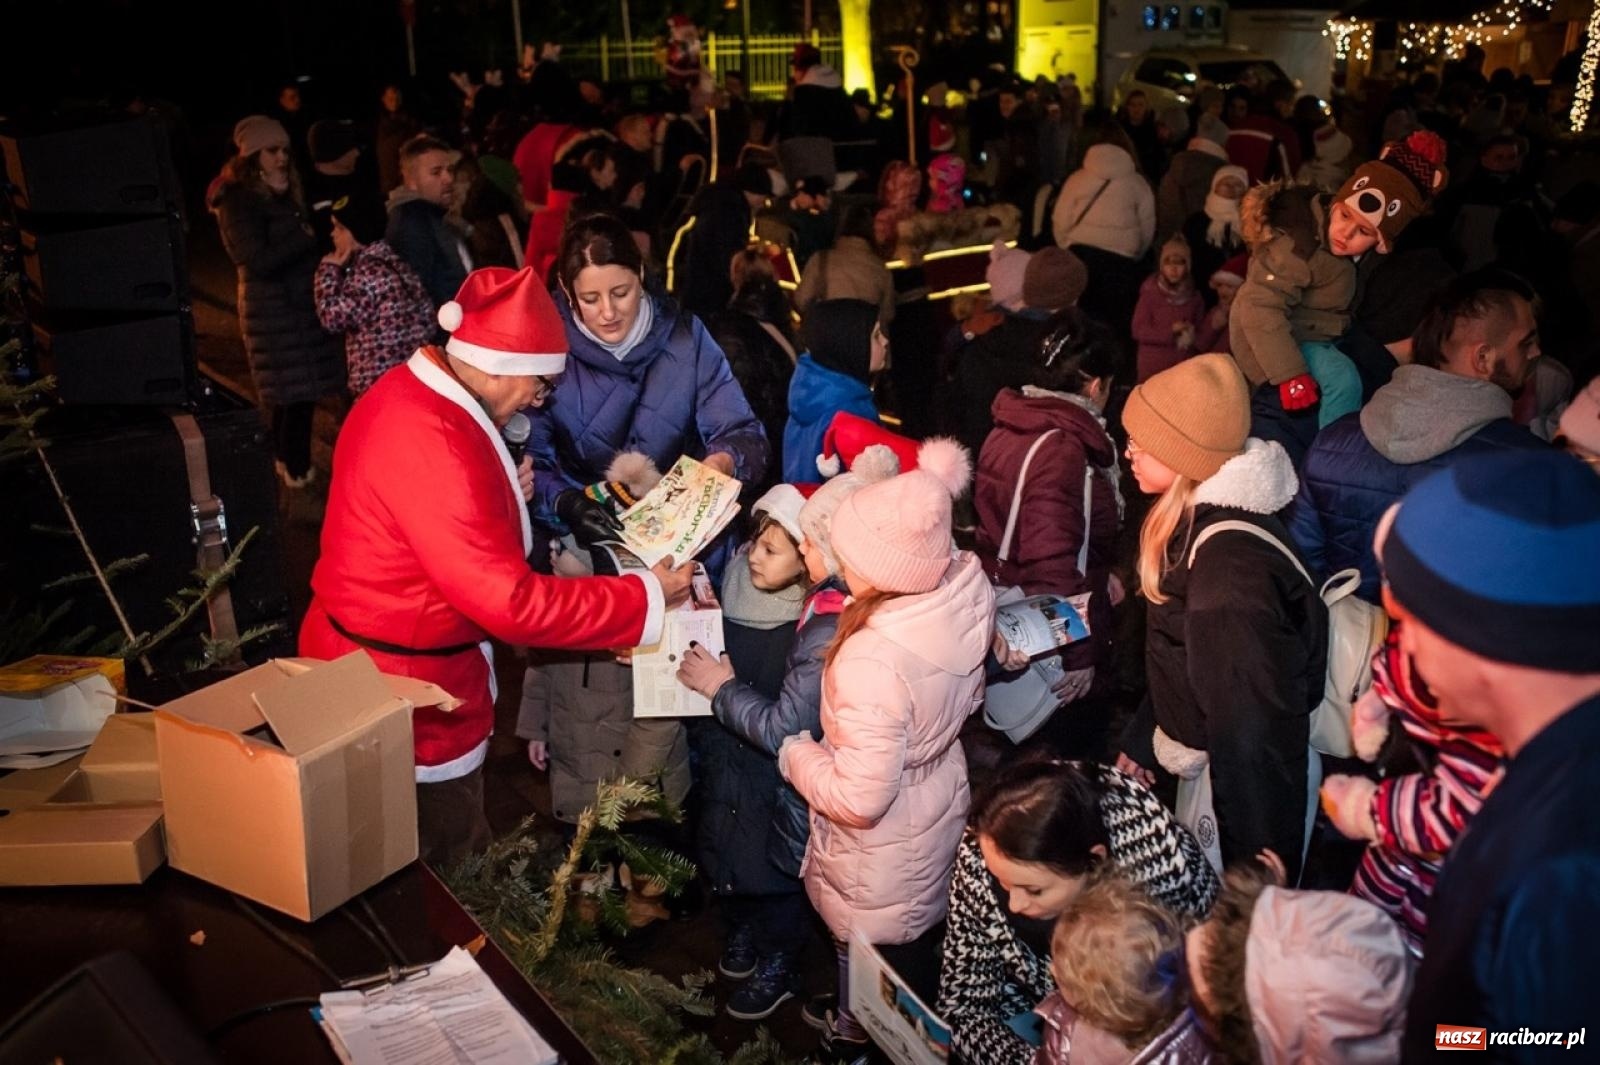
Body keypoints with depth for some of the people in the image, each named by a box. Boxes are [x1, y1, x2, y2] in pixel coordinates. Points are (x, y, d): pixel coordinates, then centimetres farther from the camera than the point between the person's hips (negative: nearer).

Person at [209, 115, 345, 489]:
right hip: (273, 308, -8)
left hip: (298, 301, 8)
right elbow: (258, 259, -19)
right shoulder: (238, 200, -11)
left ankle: (289, 463, 23)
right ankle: (297, 470, 3)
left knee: (295, 391, 11)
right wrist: (307, 236, -15)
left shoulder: (282, 194, 15)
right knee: (295, 391, -6)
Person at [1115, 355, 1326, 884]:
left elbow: (1253, 724, -28)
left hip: (1252, 781, -9)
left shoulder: (1230, 559, -31)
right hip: (1211, 761, 9)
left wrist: (1256, 870, -22)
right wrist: (1142, 739, 17)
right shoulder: (1198, 521, -1)